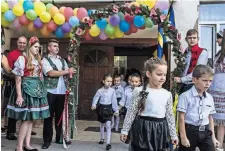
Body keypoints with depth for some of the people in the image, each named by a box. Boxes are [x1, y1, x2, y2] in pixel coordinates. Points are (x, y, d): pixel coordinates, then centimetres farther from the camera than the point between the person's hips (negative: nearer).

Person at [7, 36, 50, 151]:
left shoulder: (38, 60, 16)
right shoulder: (22, 59, -7)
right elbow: (18, 79, -11)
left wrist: (41, 90, 14)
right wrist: (19, 95, -17)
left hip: (36, 90, 7)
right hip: (26, 90, -7)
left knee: (31, 118, 8)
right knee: (26, 118, -8)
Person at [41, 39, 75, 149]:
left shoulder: (62, 60, 16)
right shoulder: (45, 60, -1)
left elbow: (68, 73, 10)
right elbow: (51, 73, -15)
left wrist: (71, 71, -13)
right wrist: (66, 71, -13)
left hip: (62, 91, 5)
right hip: (50, 92, -4)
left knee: (60, 115, 12)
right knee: (49, 116, 3)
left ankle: (59, 138, 24)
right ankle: (47, 140, 13)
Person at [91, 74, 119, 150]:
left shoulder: (112, 90, -6)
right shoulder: (100, 90, -8)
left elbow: (114, 101, 0)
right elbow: (96, 98, -10)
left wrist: (116, 110, 3)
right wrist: (94, 105, -30)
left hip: (109, 108, -1)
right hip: (101, 108, 1)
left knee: (108, 125, -9)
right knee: (102, 125, 18)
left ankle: (108, 143, -7)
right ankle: (102, 138, 39)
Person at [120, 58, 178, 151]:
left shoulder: (167, 94, 3)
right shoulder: (139, 91, -9)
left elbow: (170, 115, 10)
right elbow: (131, 112, -5)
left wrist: (173, 135, 12)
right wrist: (125, 130, -3)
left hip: (160, 130, 4)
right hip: (143, 128, -4)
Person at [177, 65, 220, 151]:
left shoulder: (209, 98, 5)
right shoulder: (185, 96, -14)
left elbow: (210, 118, 12)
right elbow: (181, 117, -13)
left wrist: (213, 136, 12)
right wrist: (183, 137, -13)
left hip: (205, 132, 5)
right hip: (190, 131, -5)